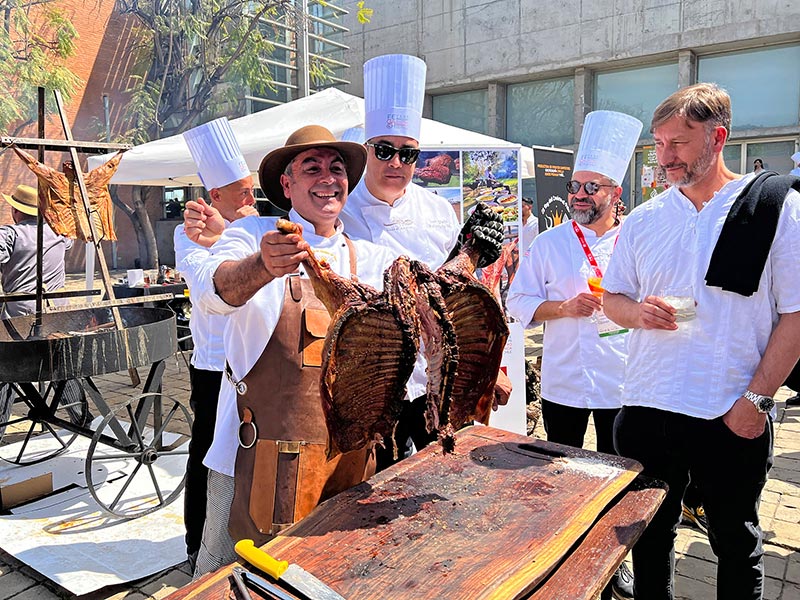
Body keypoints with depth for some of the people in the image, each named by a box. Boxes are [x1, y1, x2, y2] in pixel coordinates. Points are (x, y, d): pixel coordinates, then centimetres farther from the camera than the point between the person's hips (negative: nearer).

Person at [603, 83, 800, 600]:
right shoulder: (644, 220, 6)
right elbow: (612, 299, 12)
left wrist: (756, 399, -12)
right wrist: (637, 311, -11)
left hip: (734, 418, -3)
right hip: (646, 408, 3)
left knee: (736, 543, 16)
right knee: (649, 534, 18)